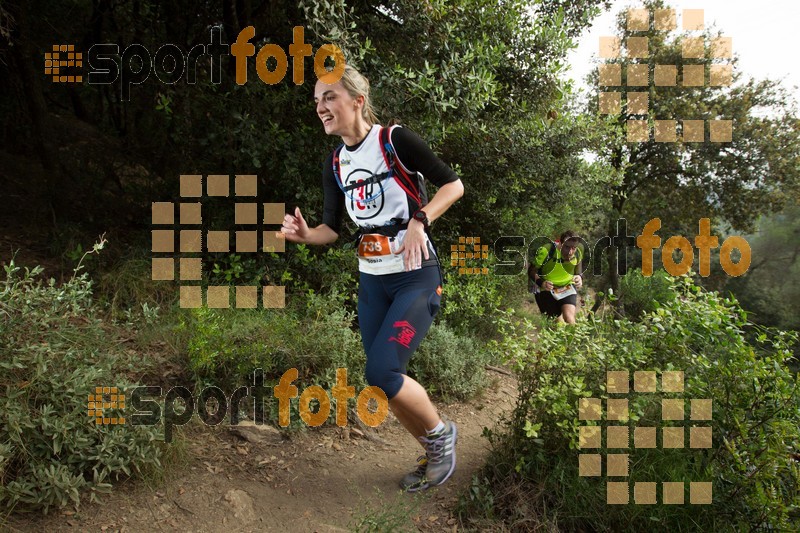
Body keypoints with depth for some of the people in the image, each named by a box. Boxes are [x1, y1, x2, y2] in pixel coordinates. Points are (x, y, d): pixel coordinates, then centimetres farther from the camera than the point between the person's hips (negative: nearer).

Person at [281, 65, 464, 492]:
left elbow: (453, 184, -8)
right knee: (386, 380, 7)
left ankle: (440, 433, 9)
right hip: (371, 282, 7)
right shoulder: (334, 166, 7)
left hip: (416, 277, -6)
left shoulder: (395, 140, -11)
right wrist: (304, 234, -11)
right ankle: (434, 453, 30)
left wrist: (419, 220, -23)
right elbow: (332, 228, 9)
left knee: (382, 371, -20)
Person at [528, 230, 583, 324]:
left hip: (567, 288, 2)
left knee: (569, 318, -18)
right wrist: (541, 283, -31)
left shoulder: (578, 254, -12)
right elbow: (532, 271, -14)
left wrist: (579, 279, -13)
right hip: (547, 289, -2)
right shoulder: (546, 251, -27)